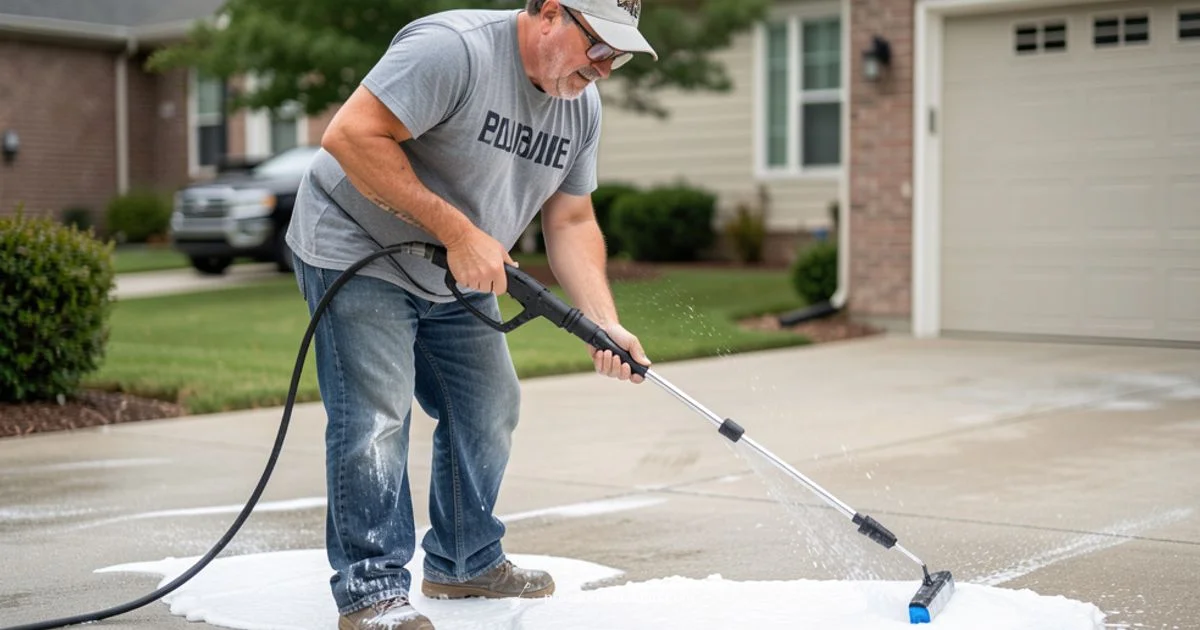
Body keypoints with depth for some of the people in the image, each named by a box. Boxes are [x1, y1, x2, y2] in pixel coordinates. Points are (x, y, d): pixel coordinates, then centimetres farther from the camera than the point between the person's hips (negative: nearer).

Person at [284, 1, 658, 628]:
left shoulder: (582, 105, -1)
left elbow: (571, 222, 4)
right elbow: (350, 135, -32)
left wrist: (604, 323, -11)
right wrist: (457, 231, -31)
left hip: (456, 279, 9)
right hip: (356, 250, -8)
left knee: (488, 408, 10)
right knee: (375, 413, -15)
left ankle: (464, 563, 25)